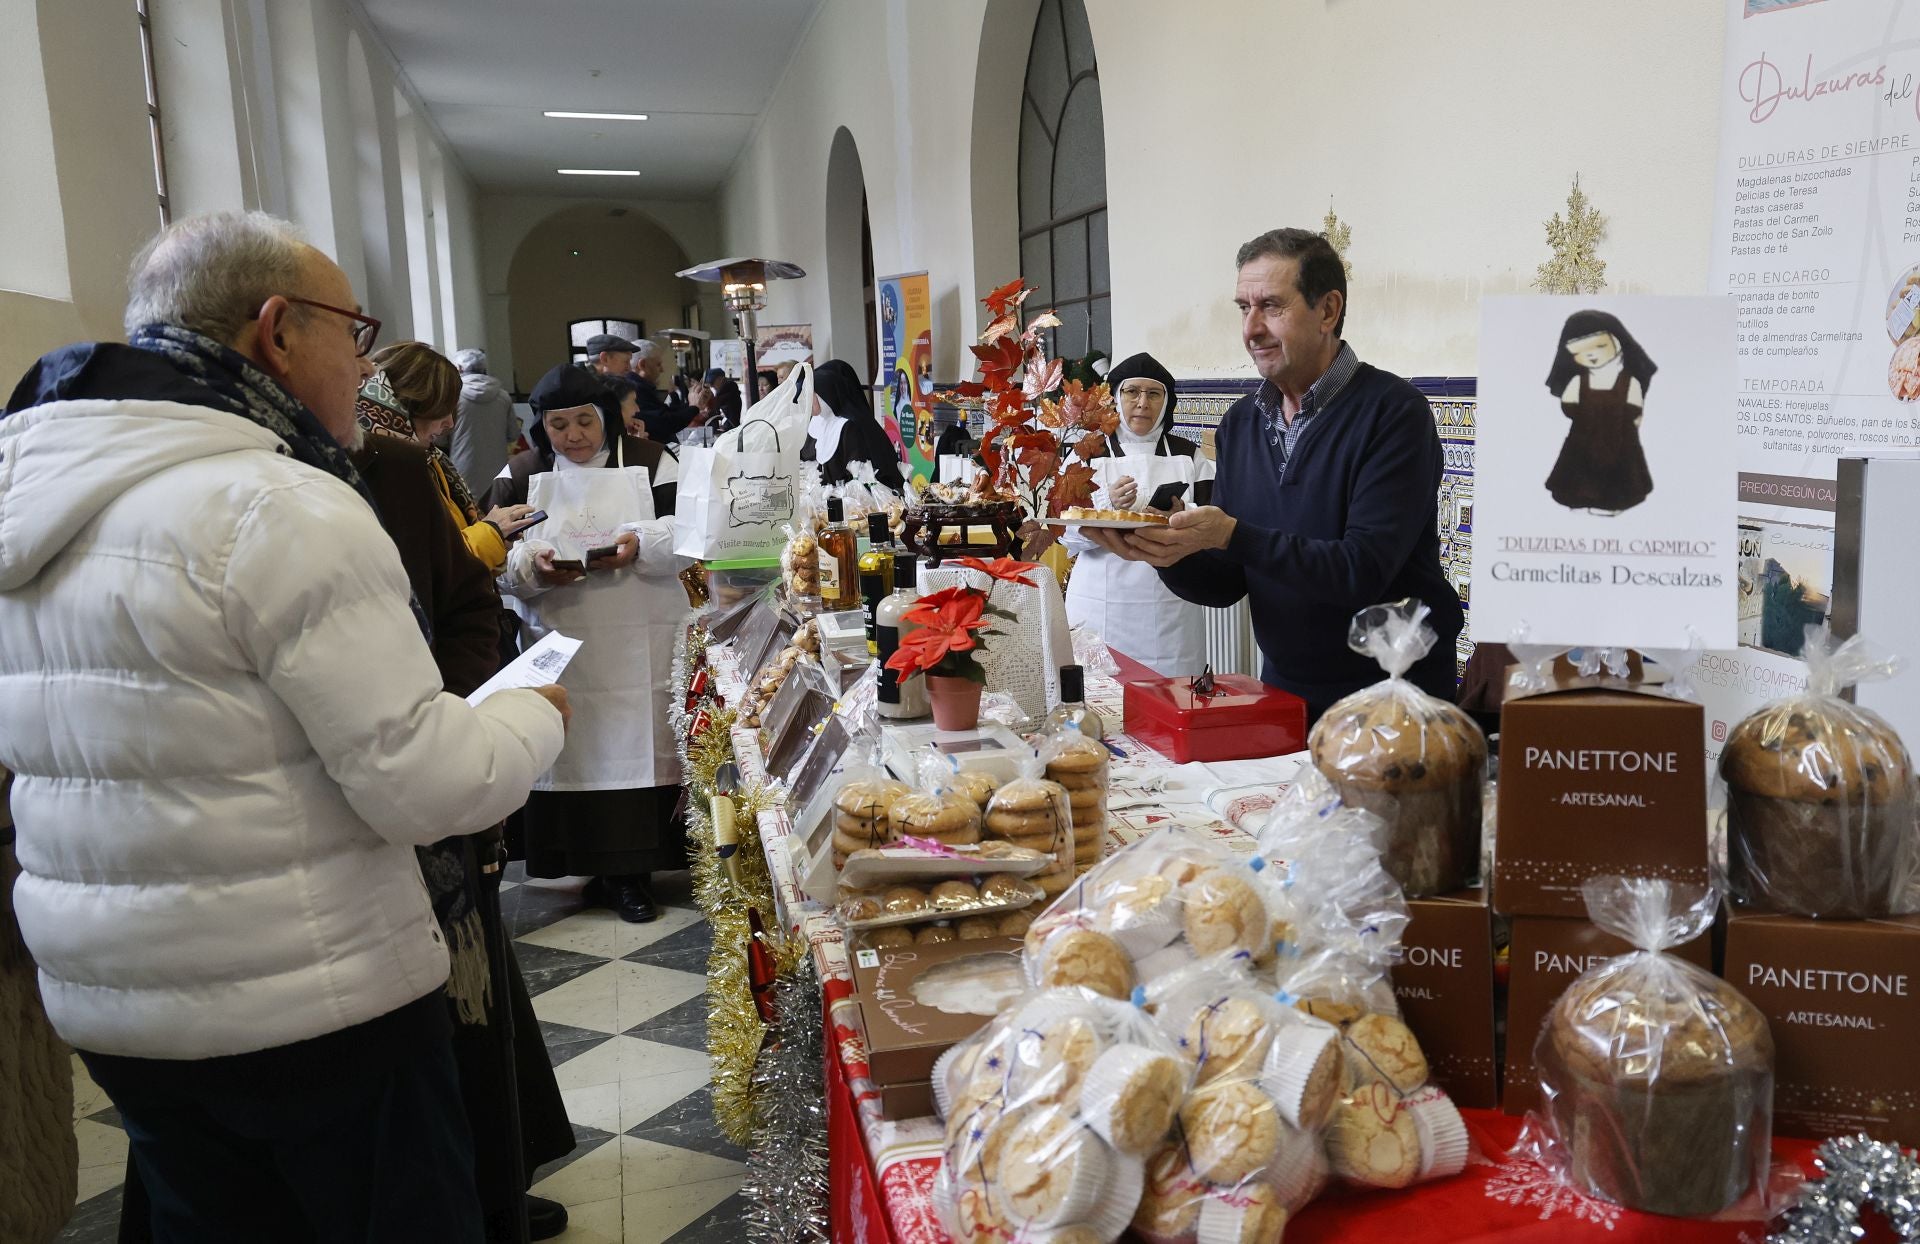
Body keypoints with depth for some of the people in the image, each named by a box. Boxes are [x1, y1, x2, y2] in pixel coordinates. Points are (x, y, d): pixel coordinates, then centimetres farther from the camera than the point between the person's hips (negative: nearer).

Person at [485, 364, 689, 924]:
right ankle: (609, 873, 13)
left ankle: (629, 871, 10)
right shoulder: (519, 475, 9)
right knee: (578, 753, 2)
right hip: (562, 653, 1)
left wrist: (639, 544, -20)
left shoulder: (651, 461, 6)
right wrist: (533, 565, -18)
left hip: (643, 650, -1)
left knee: (641, 752, -1)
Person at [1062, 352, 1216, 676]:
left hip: (1170, 610, 1)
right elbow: (1067, 534, -2)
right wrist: (1107, 504, -19)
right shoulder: (1088, 453, 6)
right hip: (1101, 609, -1)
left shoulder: (1189, 455, 11)